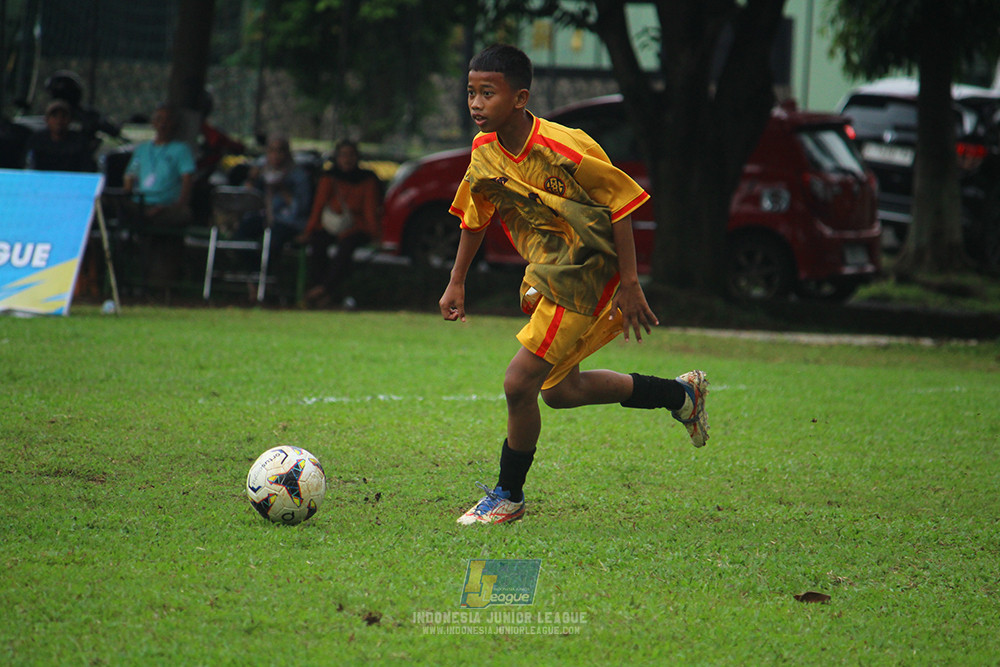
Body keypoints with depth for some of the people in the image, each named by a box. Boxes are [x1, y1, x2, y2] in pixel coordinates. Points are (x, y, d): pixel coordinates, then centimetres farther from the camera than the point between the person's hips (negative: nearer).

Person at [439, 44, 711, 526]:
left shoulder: (565, 149, -26)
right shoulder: (484, 152, -5)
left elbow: (620, 205, -18)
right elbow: (475, 217, 11)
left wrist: (630, 286, -17)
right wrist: (456, 283, 9)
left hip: (585, 278, -8)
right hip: (545, 274, 8)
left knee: (519, 383, -13)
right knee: (559, 390, 19)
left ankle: (508, 496, 8)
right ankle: (681, 393, 37)